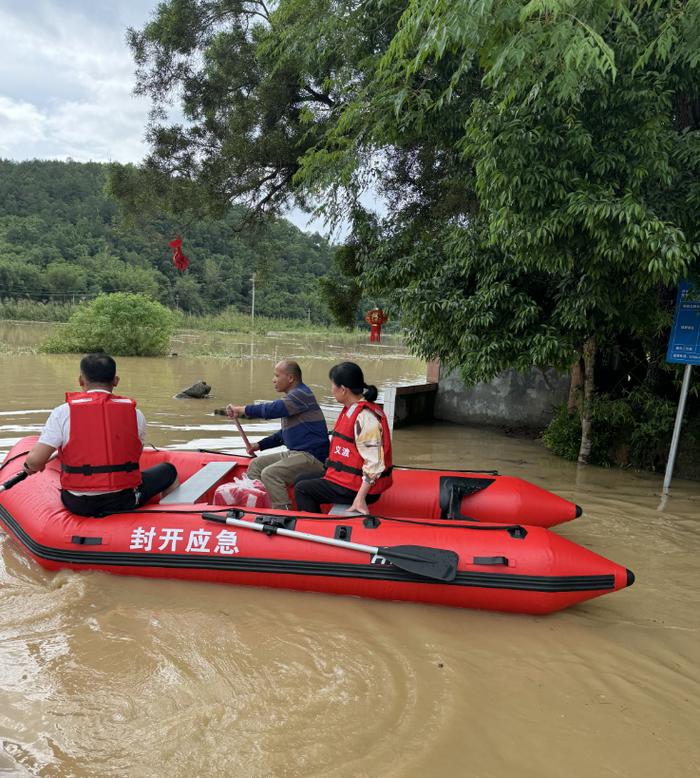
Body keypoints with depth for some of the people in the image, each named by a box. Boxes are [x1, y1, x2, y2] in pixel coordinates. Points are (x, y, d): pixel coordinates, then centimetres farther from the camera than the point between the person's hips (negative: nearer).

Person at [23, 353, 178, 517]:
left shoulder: (63, 413, -10)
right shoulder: (134, 413, -6)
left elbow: (34, 460, -13)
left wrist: (32, 466, 10)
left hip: (77, 505, 2)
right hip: (124, 501, -2)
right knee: (168, 470, 24)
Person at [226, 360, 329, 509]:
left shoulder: (301, 394, -14)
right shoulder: (295, 395, 19)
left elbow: (272, 410, -27)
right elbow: (285, 433, 26)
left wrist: (242, 409, -16)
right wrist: (260, 445, 18)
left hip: (312, 456, -11)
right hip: (296, 453, 11)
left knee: (270, 474, -25)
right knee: (256, 465, 9)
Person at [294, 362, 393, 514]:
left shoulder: (365, 417, -24)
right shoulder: (351, 410, 7)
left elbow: (374, 464, -26)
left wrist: (360, 498, -25)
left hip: (356, 487, -10)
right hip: (349, 477, 10)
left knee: (301, 490, -5)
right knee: (301, 480, 19)